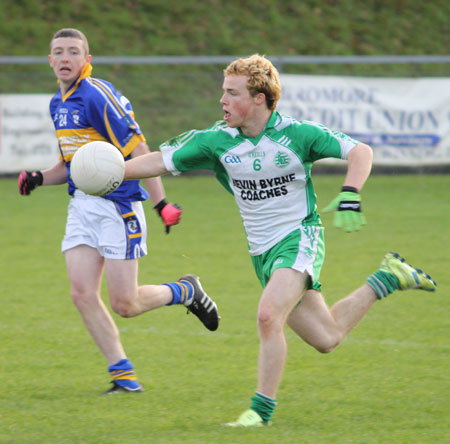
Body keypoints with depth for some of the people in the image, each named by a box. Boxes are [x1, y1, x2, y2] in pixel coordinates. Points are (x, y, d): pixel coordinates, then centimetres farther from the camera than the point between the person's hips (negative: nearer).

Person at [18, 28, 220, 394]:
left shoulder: (97, 94, -14)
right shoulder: (58, 104, 13)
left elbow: (138, 151, -17)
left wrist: (161, 203, -21)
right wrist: (39, 178, 4)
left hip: (117, 205, -8)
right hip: (82, 205, 8)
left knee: (125, 305, -6)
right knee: (82, 293, -6)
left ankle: (186, 292, 22)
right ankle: (124, 376, 3)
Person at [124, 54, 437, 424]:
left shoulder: (296, 134, -14)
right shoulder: (217, 141, -4)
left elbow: (361, 151, -12)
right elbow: (161, 161, 1)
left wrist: (350, 196, -27)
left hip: (300, 238, -5)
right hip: (262, 251, 5)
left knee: (269, 316, -28)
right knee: (326, 338, 8)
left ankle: (261, 410, -15)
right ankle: (387, 279, 32)